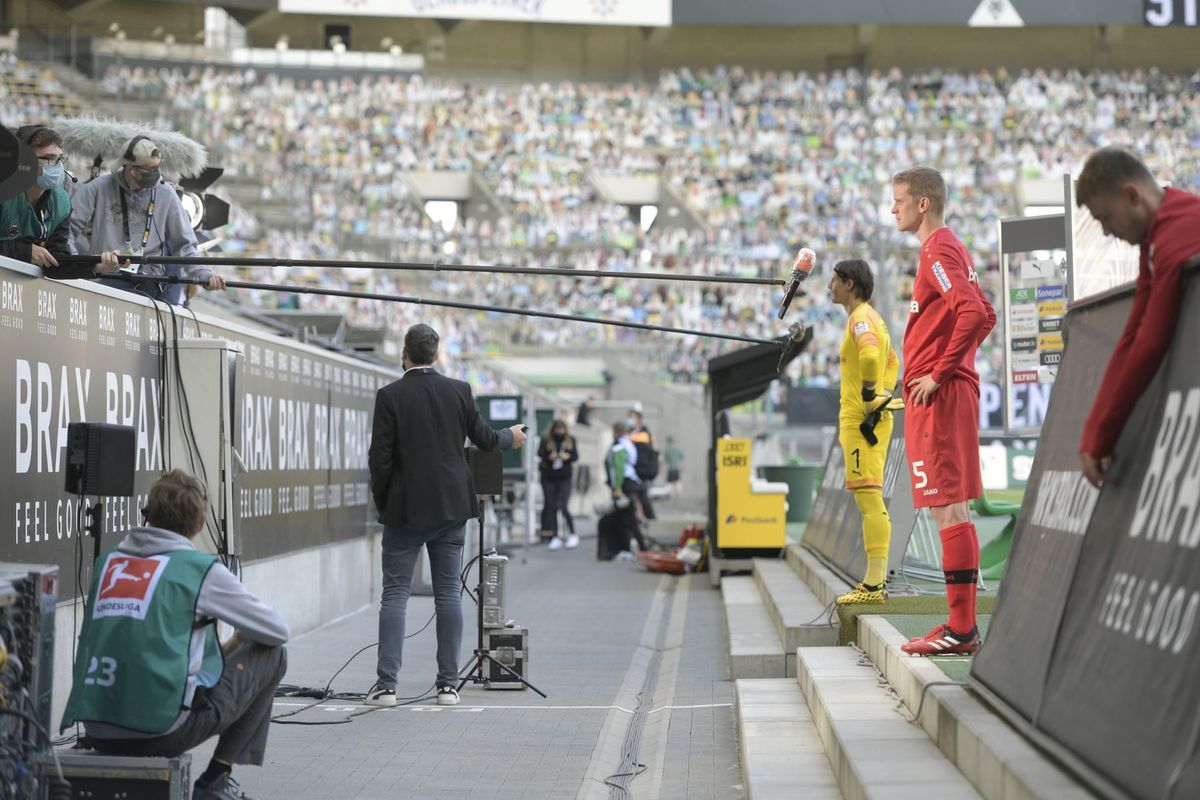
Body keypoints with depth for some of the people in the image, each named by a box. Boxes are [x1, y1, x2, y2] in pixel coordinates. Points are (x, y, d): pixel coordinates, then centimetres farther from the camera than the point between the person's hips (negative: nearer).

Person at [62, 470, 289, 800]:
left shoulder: (107, 561, 14)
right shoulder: (202, 568, 0)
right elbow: (278, 631, 8)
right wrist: (236, 642, 31)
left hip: (97, 732, 6)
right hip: (162, 728, -6)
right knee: (272, 655, 15)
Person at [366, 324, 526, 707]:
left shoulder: (390, 396, -9)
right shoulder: (459, 391, 0)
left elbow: (380, 456, -10)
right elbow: (484, 439, 11)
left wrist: (381, 501, 5)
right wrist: (511, 437, 33)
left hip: (405, 509, -3)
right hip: (451, 507, 3)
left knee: (395, 594, 1)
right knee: (448, 593, 7)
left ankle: (386, 685, -3)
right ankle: (448, 684, 6)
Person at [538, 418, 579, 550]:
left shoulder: (570, 440, 4)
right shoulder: (546, 440, -1)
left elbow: (576, 456, 6)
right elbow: (540, 455, -6)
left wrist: (568, 456, -15)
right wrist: (549, 457, -26)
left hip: (564, 478, -1)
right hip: (549, 478, 1)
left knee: (564, 507, -8)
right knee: (552, 507, 4)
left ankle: (572, 535, 7)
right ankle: (555, 537, 11)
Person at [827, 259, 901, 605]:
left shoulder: (861, 317, -11)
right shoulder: (871, 317, 20)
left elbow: (870, 354, -31)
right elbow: (892, 362, 31)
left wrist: (869, 400, -22)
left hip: (862, 421, -11)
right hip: (860, 419, 11)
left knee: (868, 497, -12)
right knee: (868, 499, 13)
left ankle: (874, 586, -14)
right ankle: (876, 580, 17)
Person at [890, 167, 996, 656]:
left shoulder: (938, 250, -11)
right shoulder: (949, 249, 19)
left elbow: (973, 314, -24)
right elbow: (984, 315, 25)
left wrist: (939, 373, -19)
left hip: (938, 395, -10)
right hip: (951, 389, 10)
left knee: (947, 507, -10)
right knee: (950, 508, 11)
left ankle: (960, 629, -9)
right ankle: (963, 626, 14)